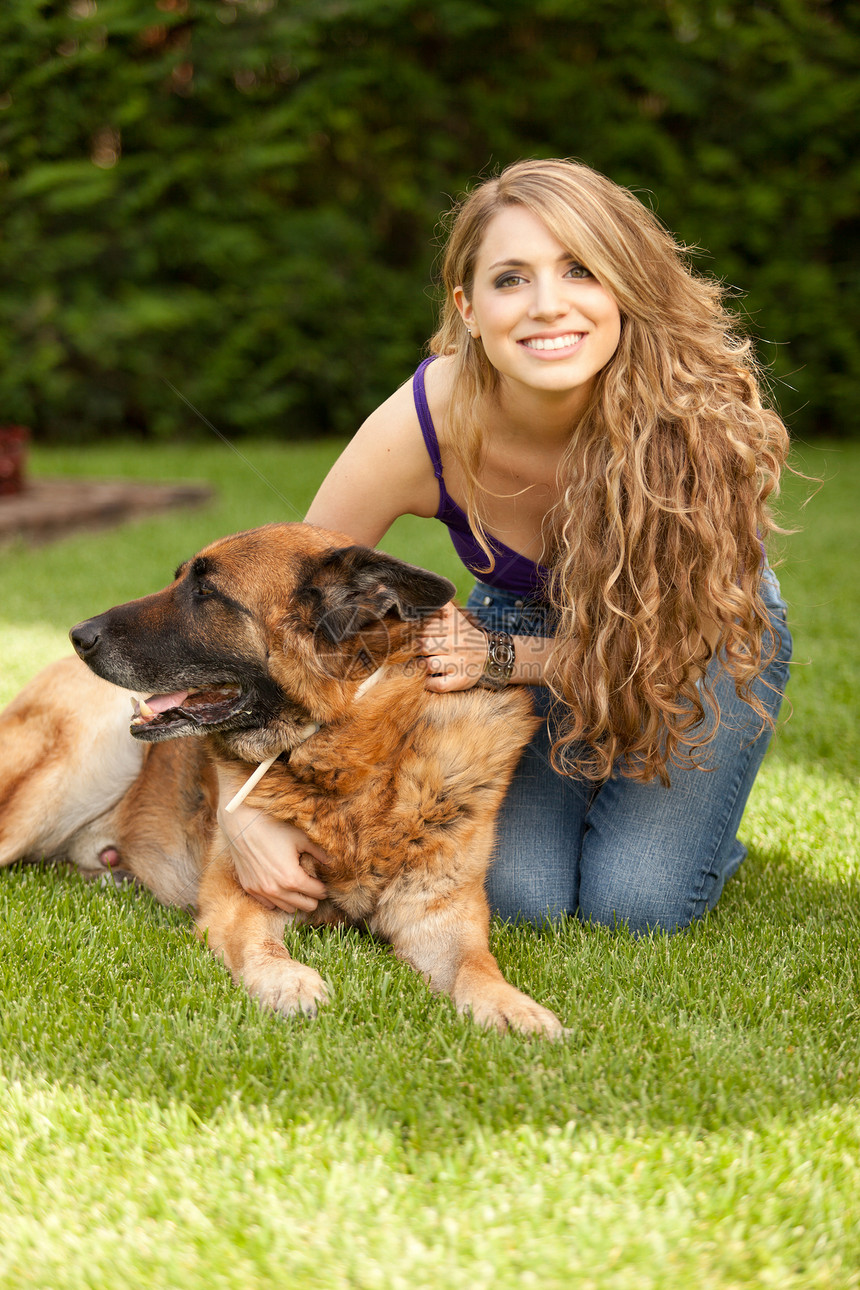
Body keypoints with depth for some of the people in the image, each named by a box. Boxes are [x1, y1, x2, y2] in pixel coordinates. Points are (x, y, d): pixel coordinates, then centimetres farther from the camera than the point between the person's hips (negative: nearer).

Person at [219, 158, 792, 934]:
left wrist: (502, 657, -34)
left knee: (637, 903, -18)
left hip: (708, 634, -1)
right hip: (525, 623, 1)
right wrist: (248, 810, -33)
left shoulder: (702, 410, -35)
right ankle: (563, 791, 17)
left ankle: (695, 814, 17)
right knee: (519, 895, -16)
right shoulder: (422, 427, -32)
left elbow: (679, 629, -22)